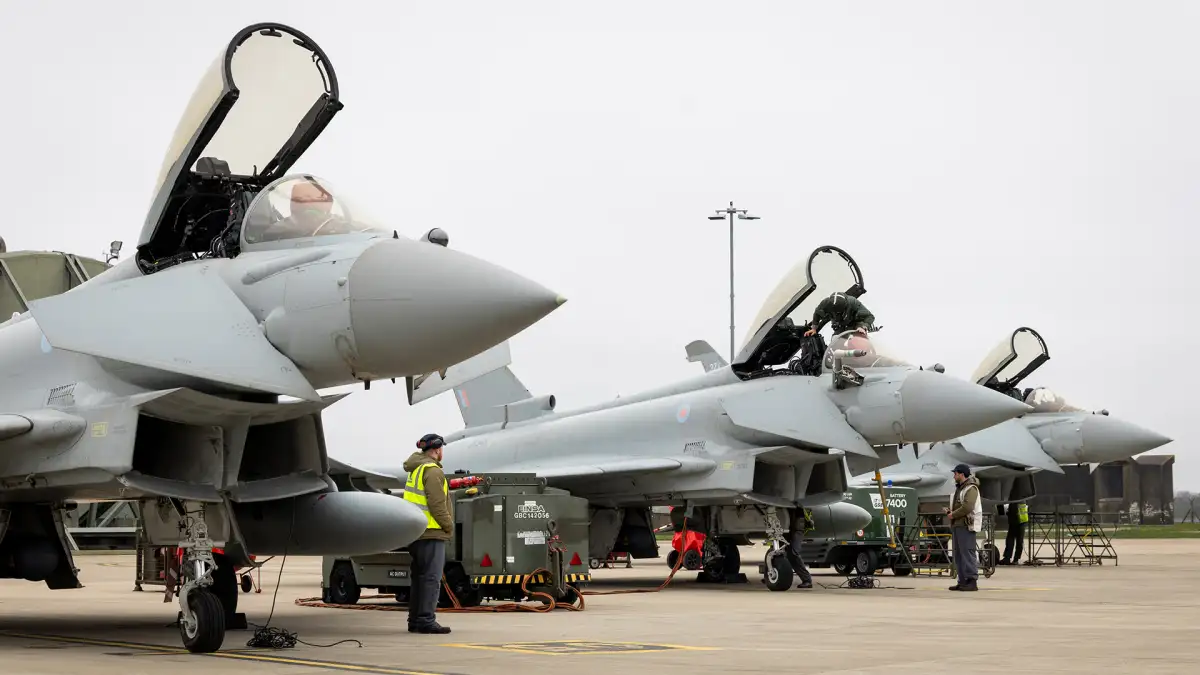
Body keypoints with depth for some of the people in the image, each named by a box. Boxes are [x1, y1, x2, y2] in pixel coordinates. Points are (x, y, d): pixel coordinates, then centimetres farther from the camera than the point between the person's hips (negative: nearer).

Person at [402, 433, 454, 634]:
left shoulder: (415, 470, 19)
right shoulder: (432, 470, -12)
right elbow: (437, 504, -18)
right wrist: (449, 526, -9)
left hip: (416, 533, 10)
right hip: (431, 534, -10)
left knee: (419, 578, 14)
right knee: (431, 578, -9)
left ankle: (415, 620, 18)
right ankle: (426, 620, -11)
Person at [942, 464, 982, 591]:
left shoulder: (971, 489, -10)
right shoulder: (959, 488, 22)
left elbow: (967, 507, -22)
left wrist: (953, 514, -13)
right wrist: (950, 511, 5)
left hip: (966, 526, -10)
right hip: (957, 525, 10)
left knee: (968, 553, -12)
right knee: (958, 555, 9)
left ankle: (972, 582, -14)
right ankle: (962, 582, 11)